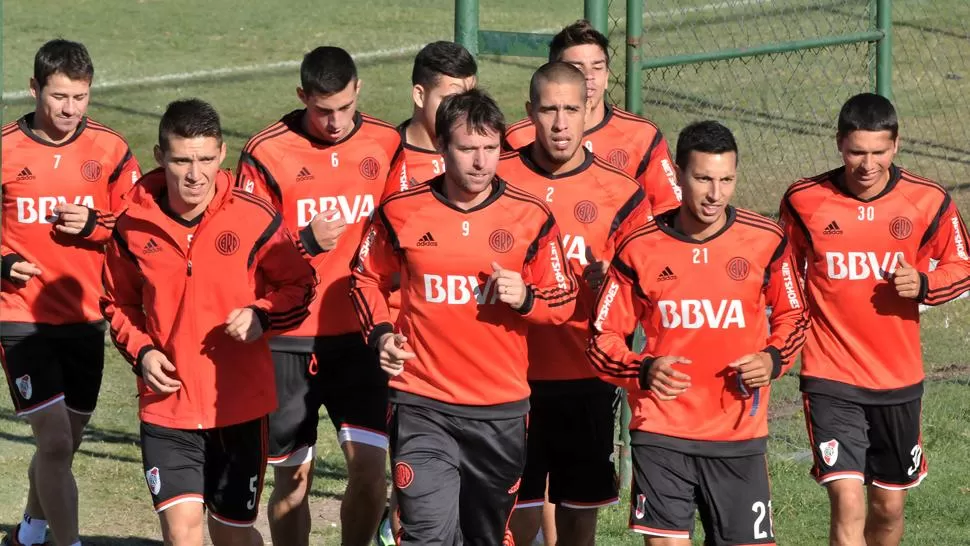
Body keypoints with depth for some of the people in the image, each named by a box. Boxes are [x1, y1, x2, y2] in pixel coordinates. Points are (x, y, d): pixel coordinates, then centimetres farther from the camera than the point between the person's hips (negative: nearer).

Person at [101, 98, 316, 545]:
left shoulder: (254, 219, -9)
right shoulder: (134, 227, -4)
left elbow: (298, 286, 4)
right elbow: (118, 304, 13)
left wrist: (261, 316, -15)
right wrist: (141, 350, -4)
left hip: (240, 405, 0)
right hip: (167, 404, 0)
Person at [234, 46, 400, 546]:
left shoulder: (388, 146, 2)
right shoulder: (267, 153, -7)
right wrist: (306, 243, -20)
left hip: (361, 336, 2)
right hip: (288, 341, -2)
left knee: (370, 467, -6)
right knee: (293, 480, 4)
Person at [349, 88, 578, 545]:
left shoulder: (531, 217, -2)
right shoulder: (401, 213, -3)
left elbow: (564, 302, 7)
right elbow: (367, 278, 15)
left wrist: (525, 299, -14)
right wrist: (380, 333, -2)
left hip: (501, 411, 2)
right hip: (423, 406, -2)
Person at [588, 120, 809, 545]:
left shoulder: (767, 242, -1)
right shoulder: (640, 248, -2)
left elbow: (793, 316, 15)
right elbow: (603, 335, 5)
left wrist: (773, 359, -5)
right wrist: (643, 371, -14)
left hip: (740, 433, 1)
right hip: (661, 433, -1)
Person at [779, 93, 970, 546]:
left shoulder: (928, 202, -5)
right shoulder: (804, 201, -6)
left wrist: (924, 284, -13)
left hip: (899, 380, 2)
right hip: (830, 379, -2)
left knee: (889, 508, 14)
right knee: (848, 505, -15)